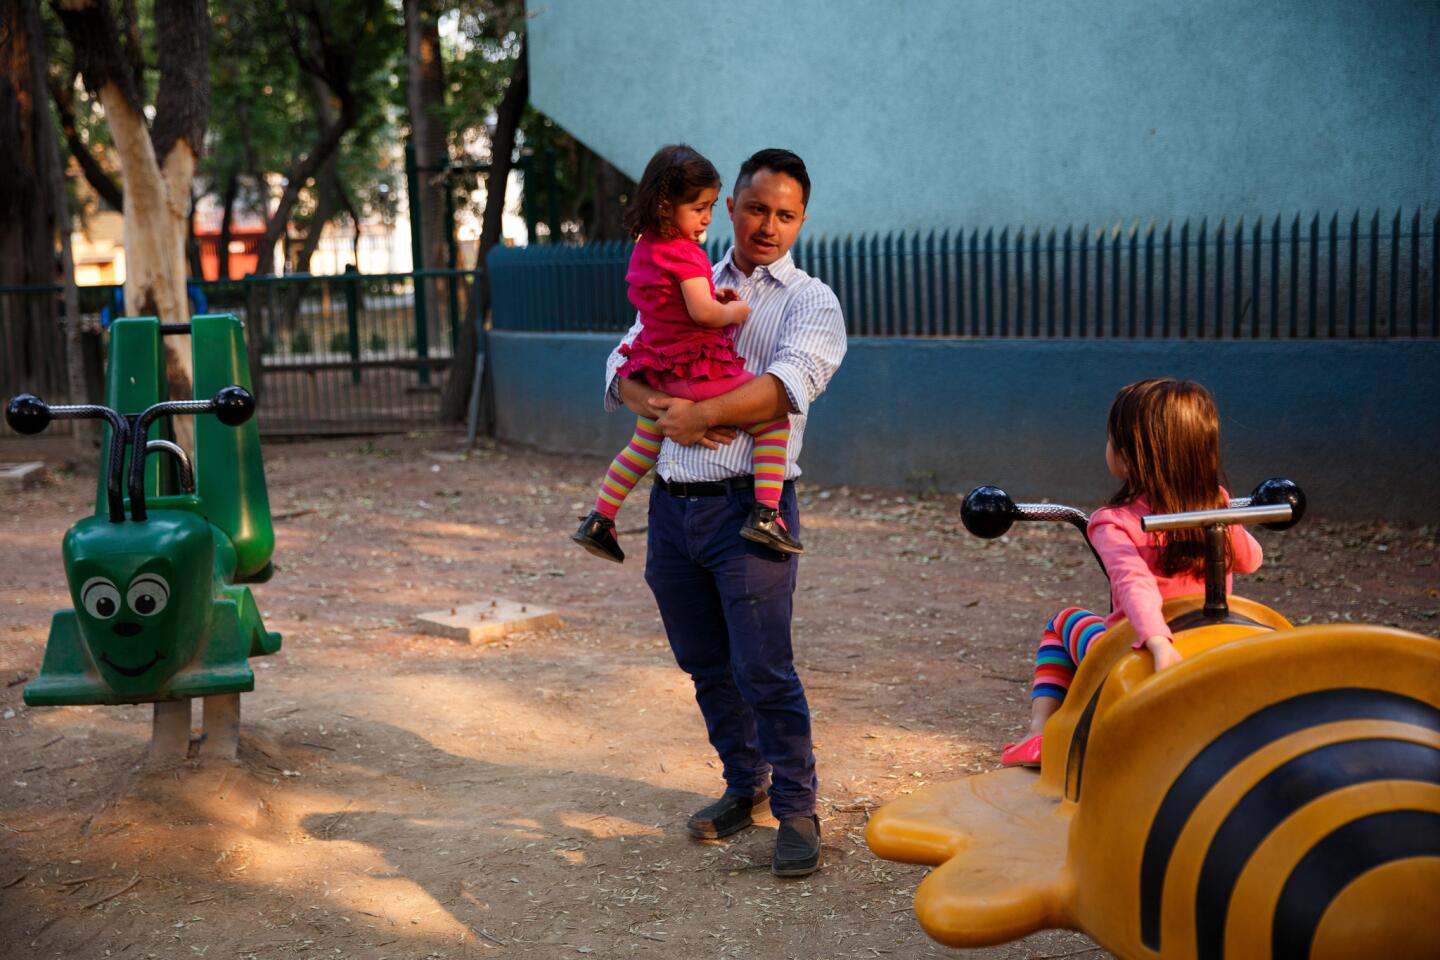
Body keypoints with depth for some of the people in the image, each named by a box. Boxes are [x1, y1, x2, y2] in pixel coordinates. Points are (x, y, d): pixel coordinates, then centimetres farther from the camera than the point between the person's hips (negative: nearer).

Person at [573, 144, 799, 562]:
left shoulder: (643, 249, 12)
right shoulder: (685, 253, -17)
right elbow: (701, 312, -24)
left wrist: (711, 296, 13)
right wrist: (734, 312, -5)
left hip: (657, 375, 9)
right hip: (697, 370, -9)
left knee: (642, 447, 26)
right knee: (774, 420, -3)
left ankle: (599, 520, 32)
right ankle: (765, 513, -15)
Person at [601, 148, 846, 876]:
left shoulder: (811, 303, 2)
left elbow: (789, 385, -16)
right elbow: (624, 369, 10)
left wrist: (702, 413, -16)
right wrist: (662, 406, -11)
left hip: (748, 506, -5)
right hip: (672, 505, 5)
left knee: (764, 669, -7)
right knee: (706, 665, 14)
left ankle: (796, 810, 8)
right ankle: (745, 786, 31)